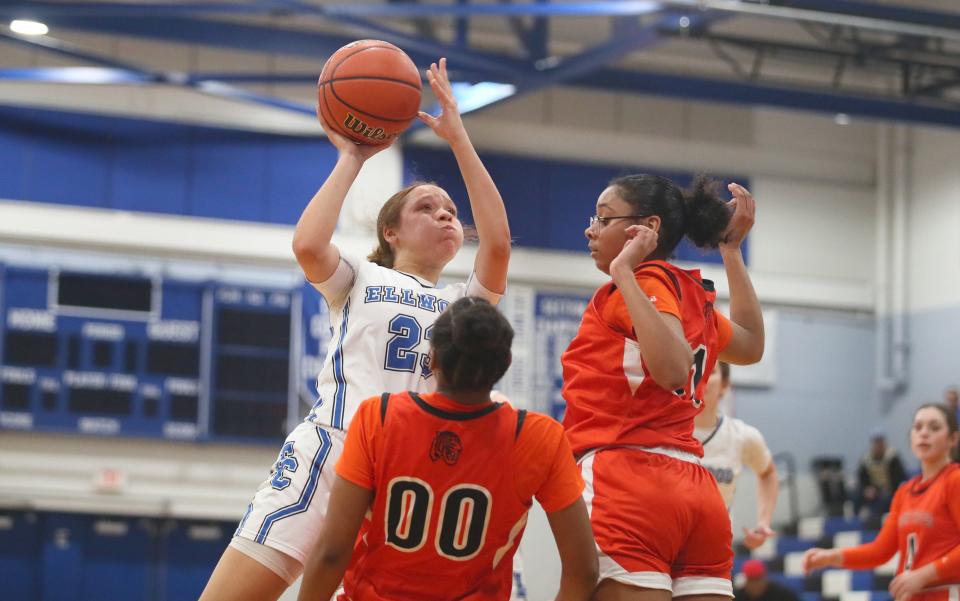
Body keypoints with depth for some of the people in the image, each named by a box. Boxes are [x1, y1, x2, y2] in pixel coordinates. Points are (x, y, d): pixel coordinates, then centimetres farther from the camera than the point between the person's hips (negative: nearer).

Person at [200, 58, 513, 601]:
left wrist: (459, 139, 1)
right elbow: (308, 245, -5)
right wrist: (352, 159, 5)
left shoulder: (465, 303, 21)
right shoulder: (360, 280, 17)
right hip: (331, 448, -2)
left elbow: (498, 242, 2)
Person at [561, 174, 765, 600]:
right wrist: (731, 248, 36)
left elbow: (673, 370, -20)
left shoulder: (648, 281, -3)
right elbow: (751, 345, 38)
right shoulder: (693, 296, 18)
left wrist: (623, 271, -17)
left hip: (628, 487, -8)